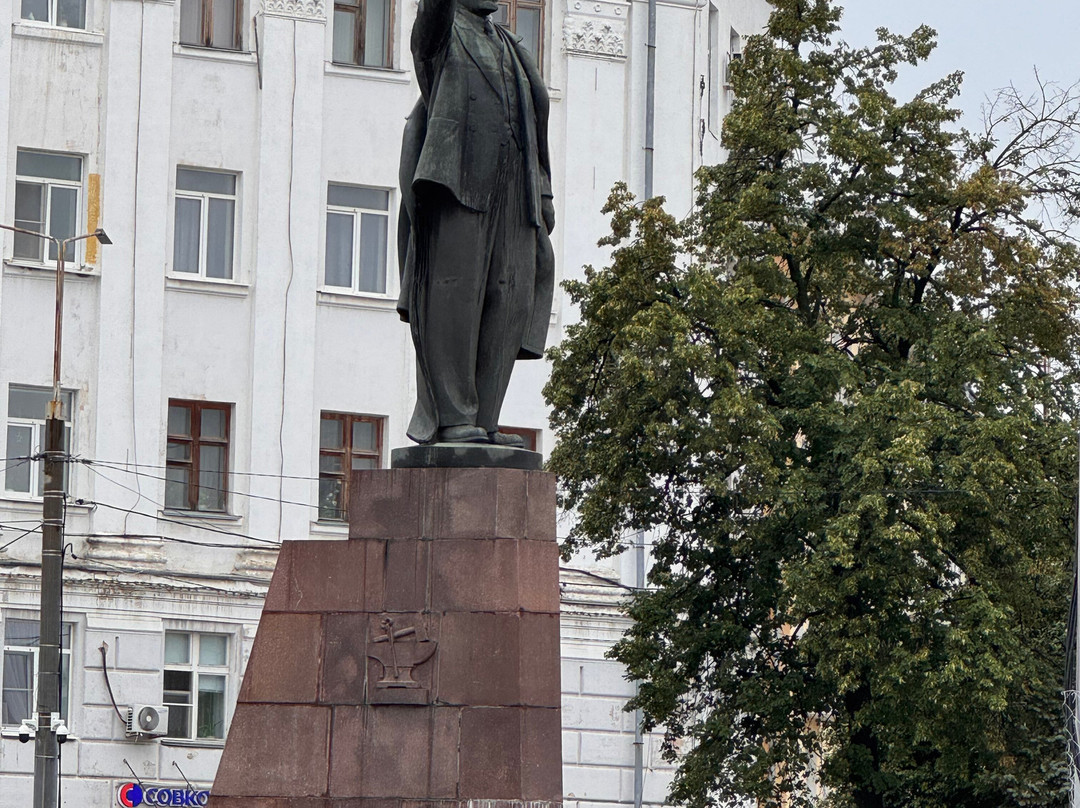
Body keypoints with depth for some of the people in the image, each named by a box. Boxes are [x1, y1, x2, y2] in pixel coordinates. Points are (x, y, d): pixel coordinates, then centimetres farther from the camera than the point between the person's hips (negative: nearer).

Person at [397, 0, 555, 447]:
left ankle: (480, 422, 0)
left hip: (511, 199, 6)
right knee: (452, 297, -9)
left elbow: (534, 127, 24)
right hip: (457, 182, -6)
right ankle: (451, 418, -10)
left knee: (507, 305, -1)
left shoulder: (511, 51, 26)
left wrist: (544, 193, 16)